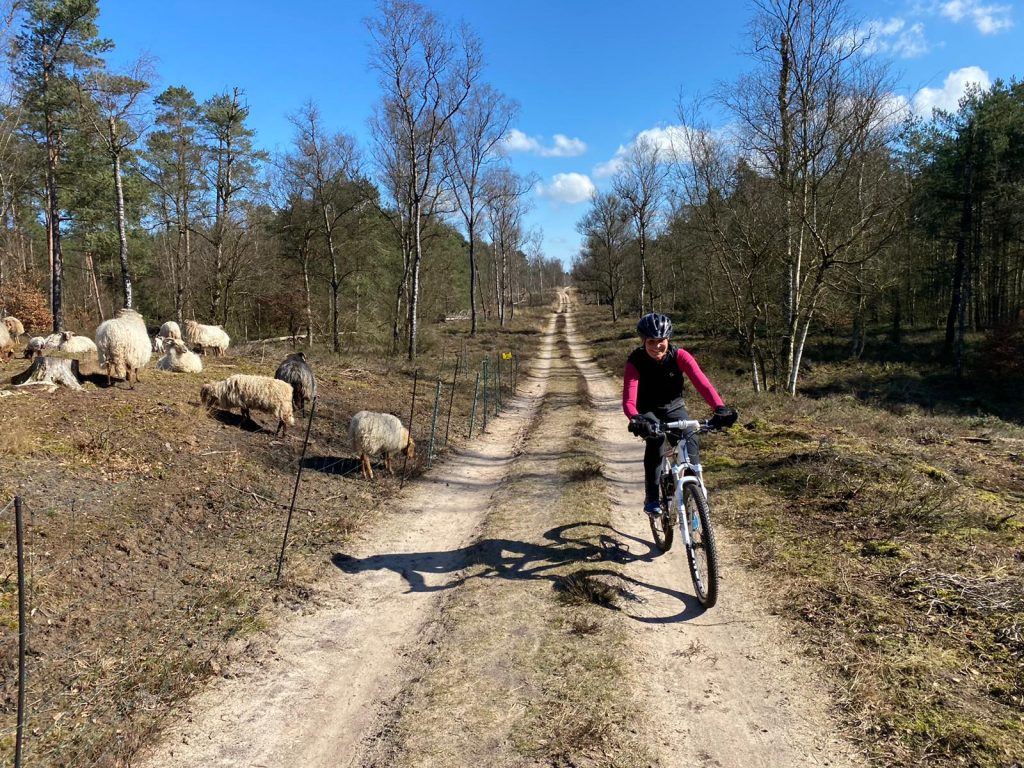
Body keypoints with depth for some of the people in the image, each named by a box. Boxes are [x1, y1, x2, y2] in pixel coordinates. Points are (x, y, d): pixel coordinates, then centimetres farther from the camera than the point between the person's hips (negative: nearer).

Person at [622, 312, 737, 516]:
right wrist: (636, 420, -59)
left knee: (691, 441, -23)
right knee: (655, 442, -30)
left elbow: (701, 382, -36)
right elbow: (629, 399, -37)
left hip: (674, 408, 2)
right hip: (649, 411, -2)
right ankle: (651, 499, -14)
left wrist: (720, 408, -53)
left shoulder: (679, 355, -23)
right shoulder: (635, 361, -26)